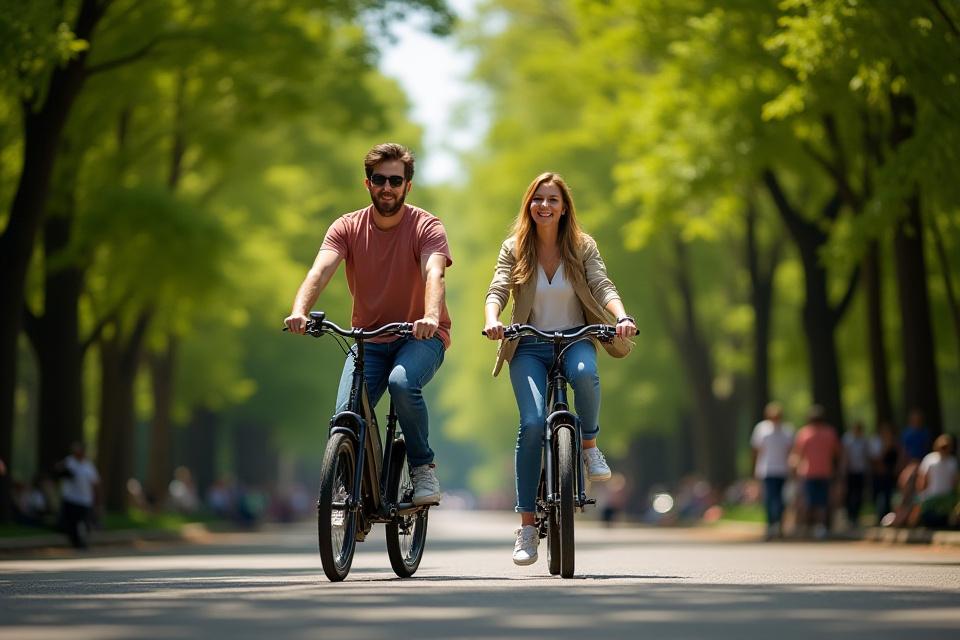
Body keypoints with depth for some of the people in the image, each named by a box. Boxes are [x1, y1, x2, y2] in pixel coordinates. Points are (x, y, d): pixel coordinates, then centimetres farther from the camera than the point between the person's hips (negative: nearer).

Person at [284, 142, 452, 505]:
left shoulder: (427, 227, -10)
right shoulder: (347, 227, -3)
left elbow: (434, 275, -28)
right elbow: (320, 271, -19)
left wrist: (431, 317, -49)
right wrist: (299, 311, -40)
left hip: (420, 337, -2)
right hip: (369, 339, 3)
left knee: (403, 383, -34)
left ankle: (423, 466, -12)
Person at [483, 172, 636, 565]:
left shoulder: (583, 247, 5)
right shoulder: (514, 249, 4)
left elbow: (603, 287, -8)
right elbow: (497, 291, -8)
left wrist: (622, 317, -29)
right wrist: (491, 321, -30)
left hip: (574, 339, 0)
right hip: (529, 348, 0)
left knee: (584, 373, -38)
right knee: (532, 423, -21)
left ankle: (590, 444, -8)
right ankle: (526, 525, -14)